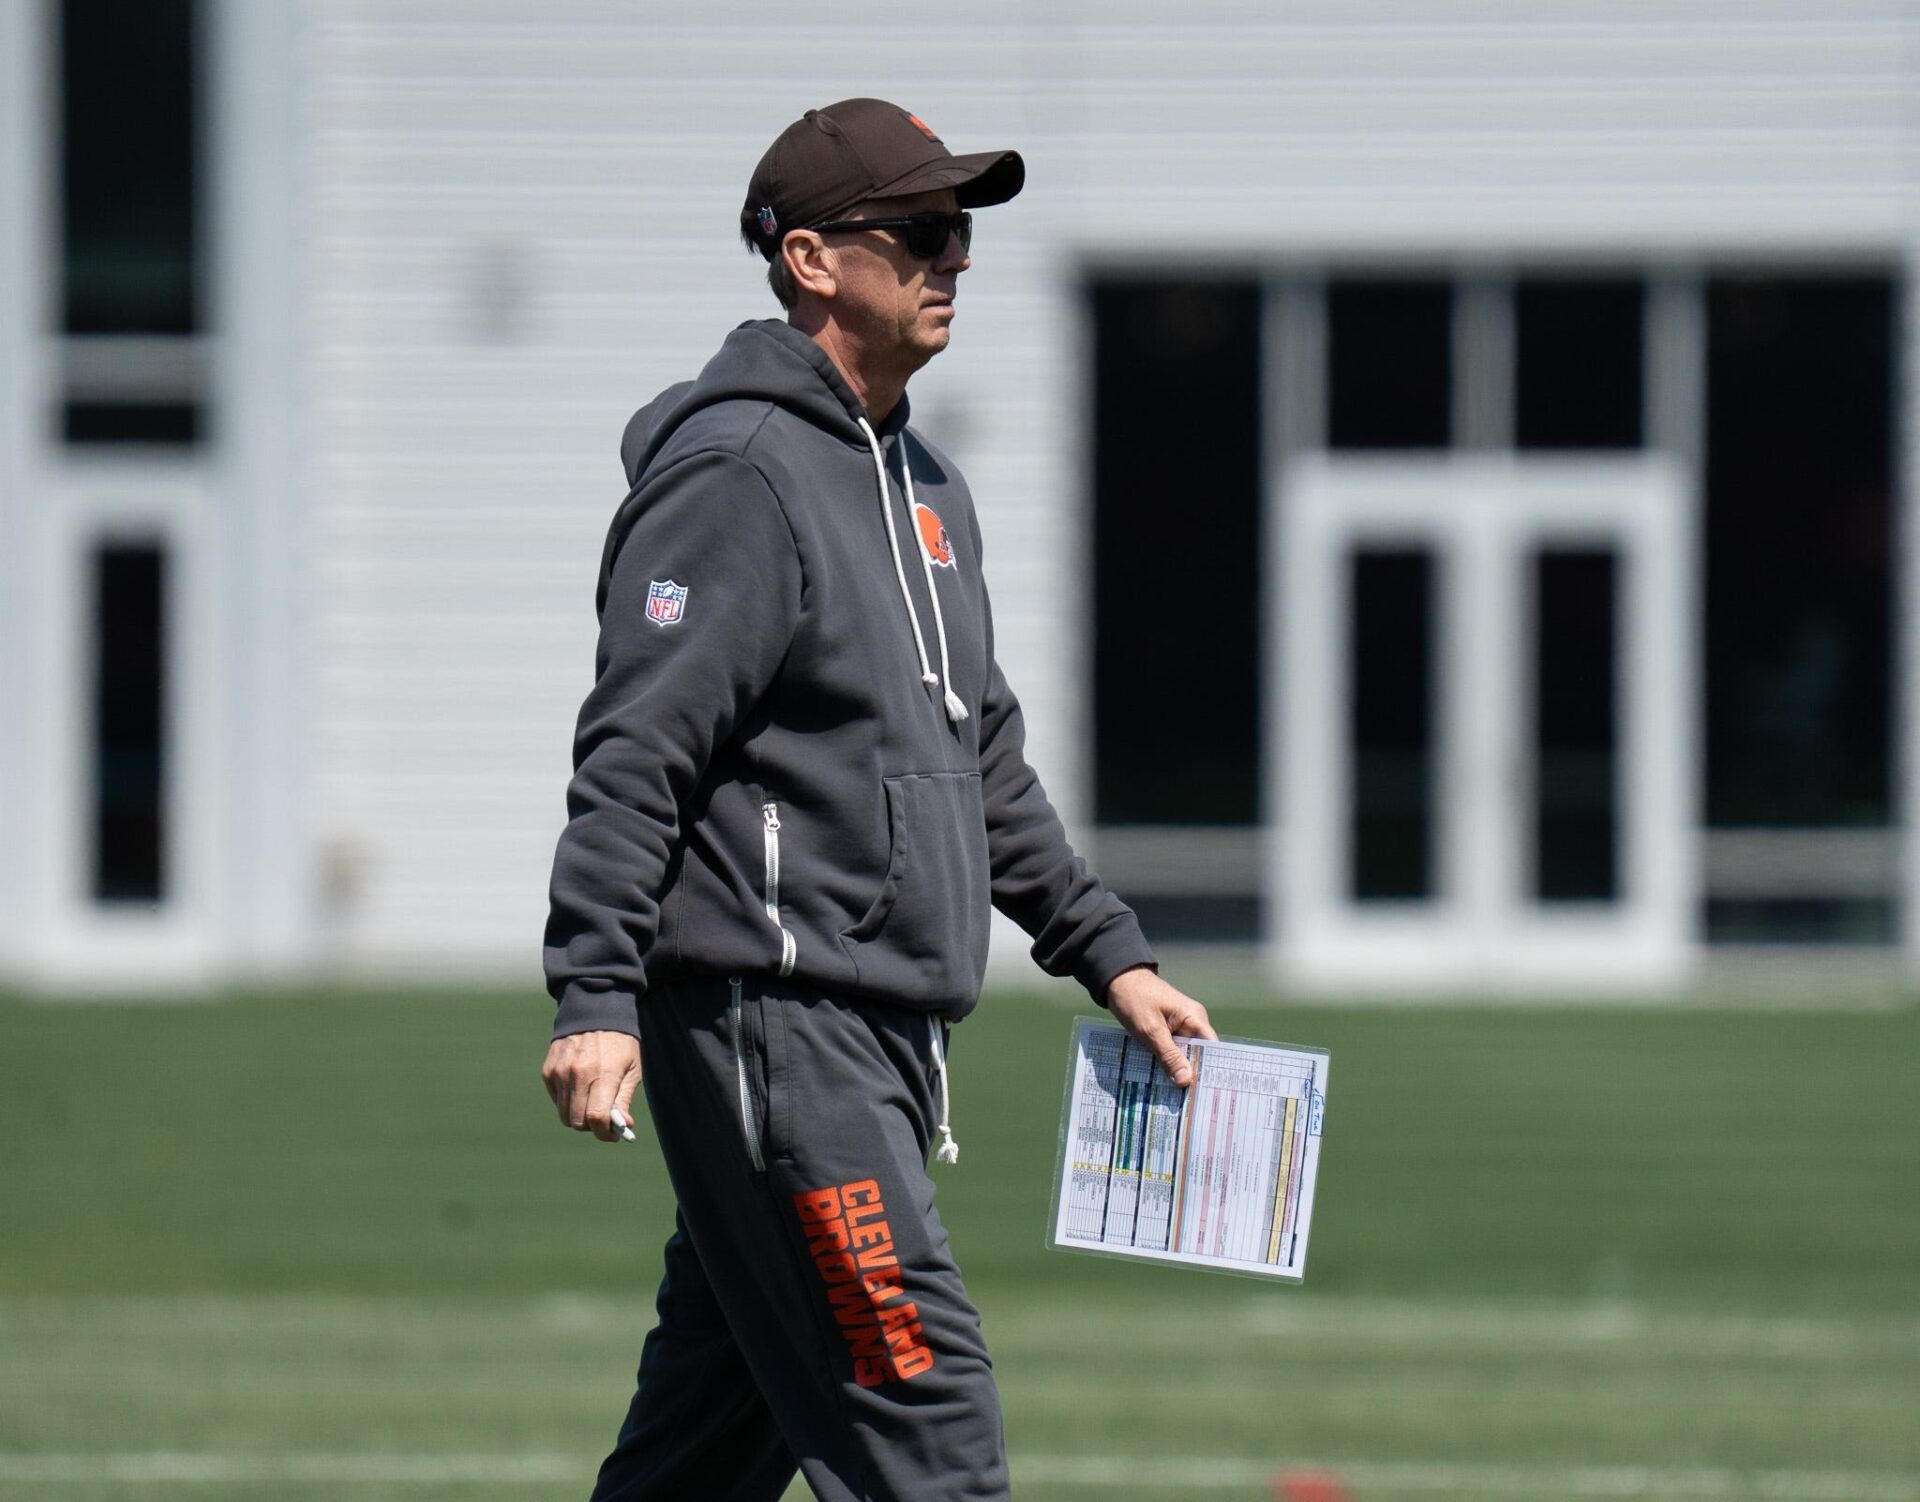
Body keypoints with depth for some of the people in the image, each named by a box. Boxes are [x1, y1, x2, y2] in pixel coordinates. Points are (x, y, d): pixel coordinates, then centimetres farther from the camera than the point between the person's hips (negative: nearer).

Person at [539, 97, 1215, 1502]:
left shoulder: (922, 479, 20)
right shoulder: (736, 475, -11)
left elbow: (987, 755, 28)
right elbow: (635, 753, -18)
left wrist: (1109, 953, 22)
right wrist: (596, 997, -26)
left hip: (885, 1042, 9)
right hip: (765, 1012, -9)